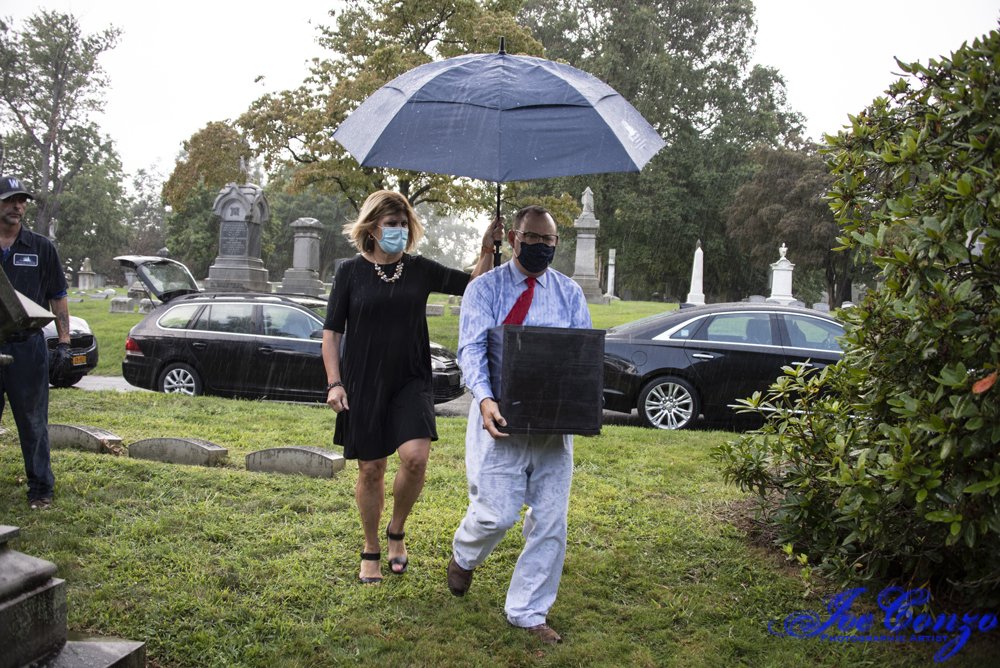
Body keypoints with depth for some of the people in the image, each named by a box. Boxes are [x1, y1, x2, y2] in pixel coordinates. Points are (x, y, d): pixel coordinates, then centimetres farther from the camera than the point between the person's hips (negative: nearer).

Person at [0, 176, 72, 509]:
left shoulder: (41, 248, 5)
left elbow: (58, 297, 6)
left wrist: (64, 341, -1)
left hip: (28, 347, -1)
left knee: (33, 422, 4)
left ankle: (40, 488, 13)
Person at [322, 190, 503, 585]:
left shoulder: (420, 269, 5)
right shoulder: (351, 272, 1)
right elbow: (332, 332, 2)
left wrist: (487, 249, -10)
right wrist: (334, 383, -6)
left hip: (411, 381, 1)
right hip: (363, 385, -1)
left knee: (415, 456, -16)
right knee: (371, 469, 5)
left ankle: (397, 532, 11)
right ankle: (371, 550, 26)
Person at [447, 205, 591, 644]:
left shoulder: (570, 294, 10)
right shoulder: (485, 289, 1)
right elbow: (472, 348, -9)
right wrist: (484, 399, -28)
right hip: (500, 417, -3)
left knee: (550, 519, 3)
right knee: (498, 512, -6)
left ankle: (528, 612, 20)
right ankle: (464, 555, 31)